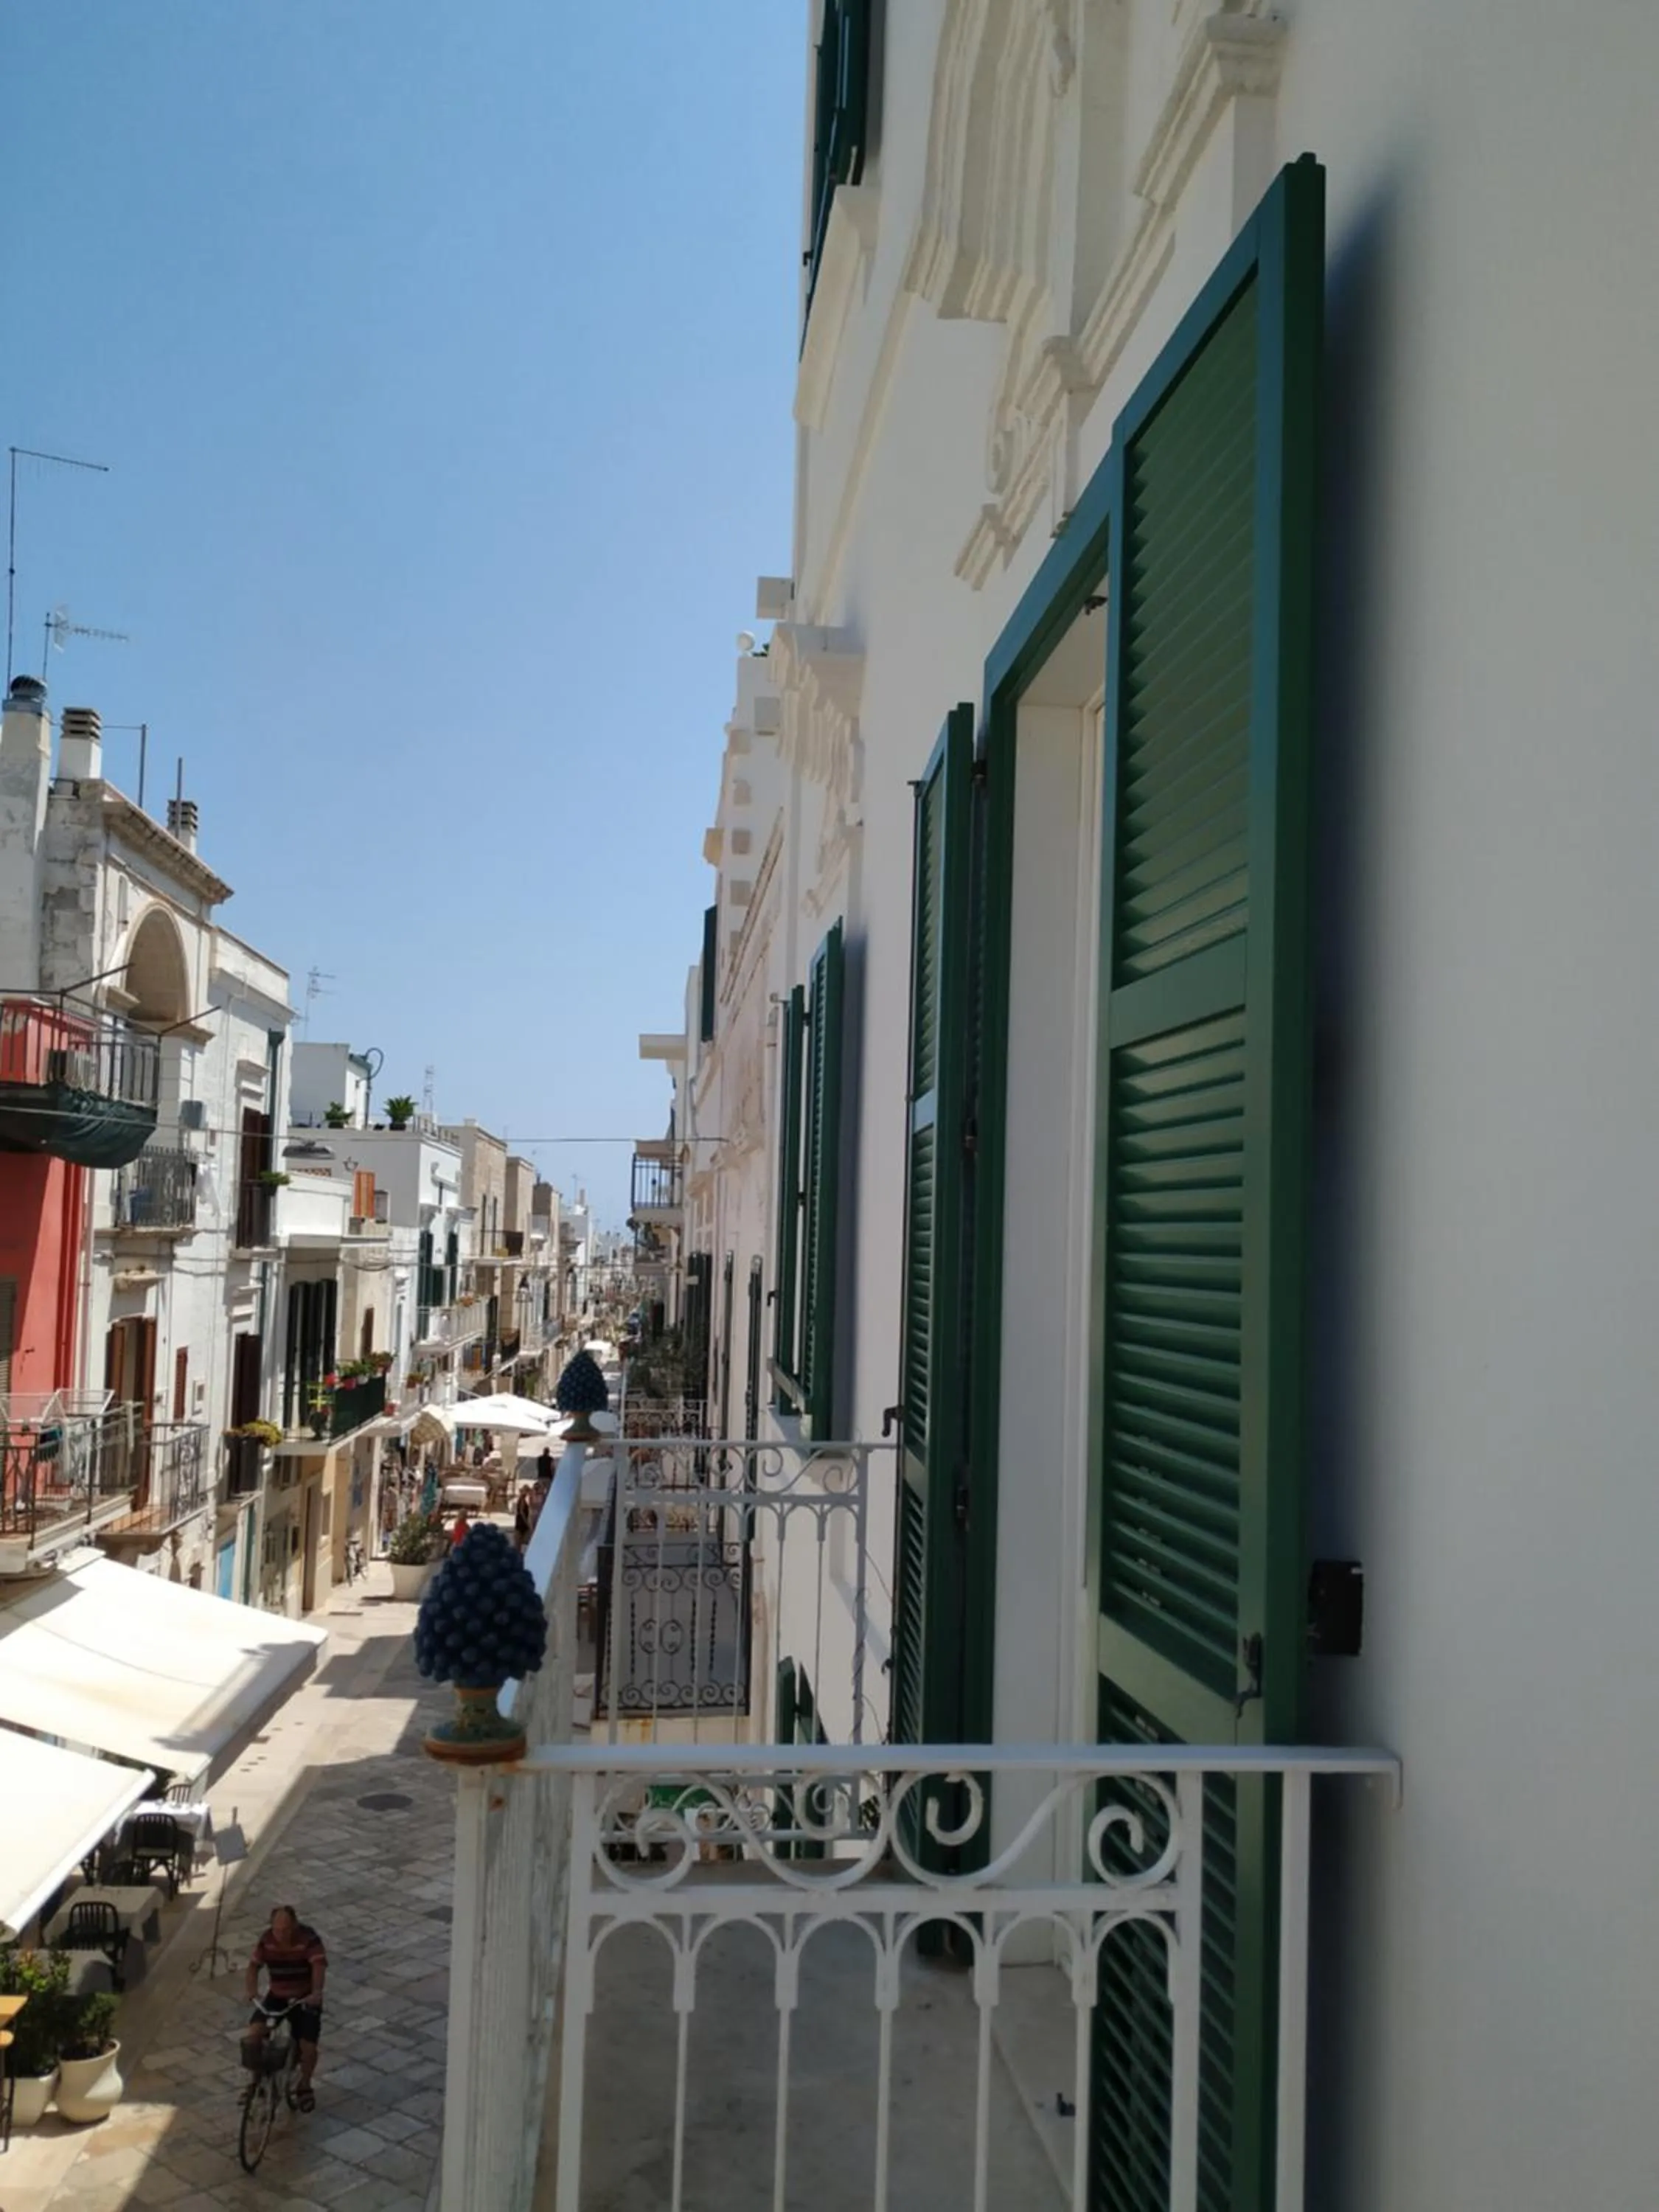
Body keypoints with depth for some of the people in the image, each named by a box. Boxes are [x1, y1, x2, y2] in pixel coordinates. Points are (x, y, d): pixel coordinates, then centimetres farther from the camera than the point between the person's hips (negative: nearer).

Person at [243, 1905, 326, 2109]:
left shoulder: (309, 1938, -22)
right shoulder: (266, 1940, -11)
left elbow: (319, 1965, -31)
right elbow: (254, 1965, -8)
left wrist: (316, 1992, -48)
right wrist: (252, 1991, -27)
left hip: (306, 1998, -3)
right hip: (277, 1996, 3)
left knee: (308, 2047, -12)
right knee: (254, 2032, -21)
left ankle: (305, 2086, 18)